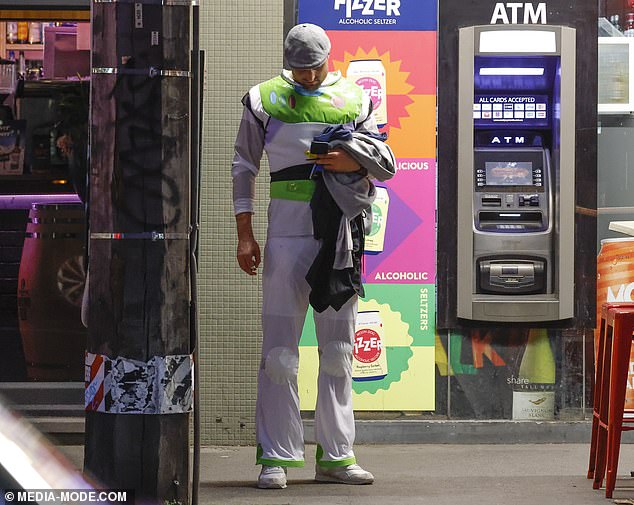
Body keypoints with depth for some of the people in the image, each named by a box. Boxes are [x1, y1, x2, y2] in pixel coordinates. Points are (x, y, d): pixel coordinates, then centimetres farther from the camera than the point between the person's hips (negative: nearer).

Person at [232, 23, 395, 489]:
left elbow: (387, 165, 12)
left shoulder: (354, 99, 9)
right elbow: (244, 166, 10)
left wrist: (354, 161, -10)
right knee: (280, 350, -5)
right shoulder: (265, 100, 5)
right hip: (287, 231, -2)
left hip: (340, 235, 2)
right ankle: (277, 457, -2)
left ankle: (335, 455, 13)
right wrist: (245, 234, 3)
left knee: (338, 352, 6)